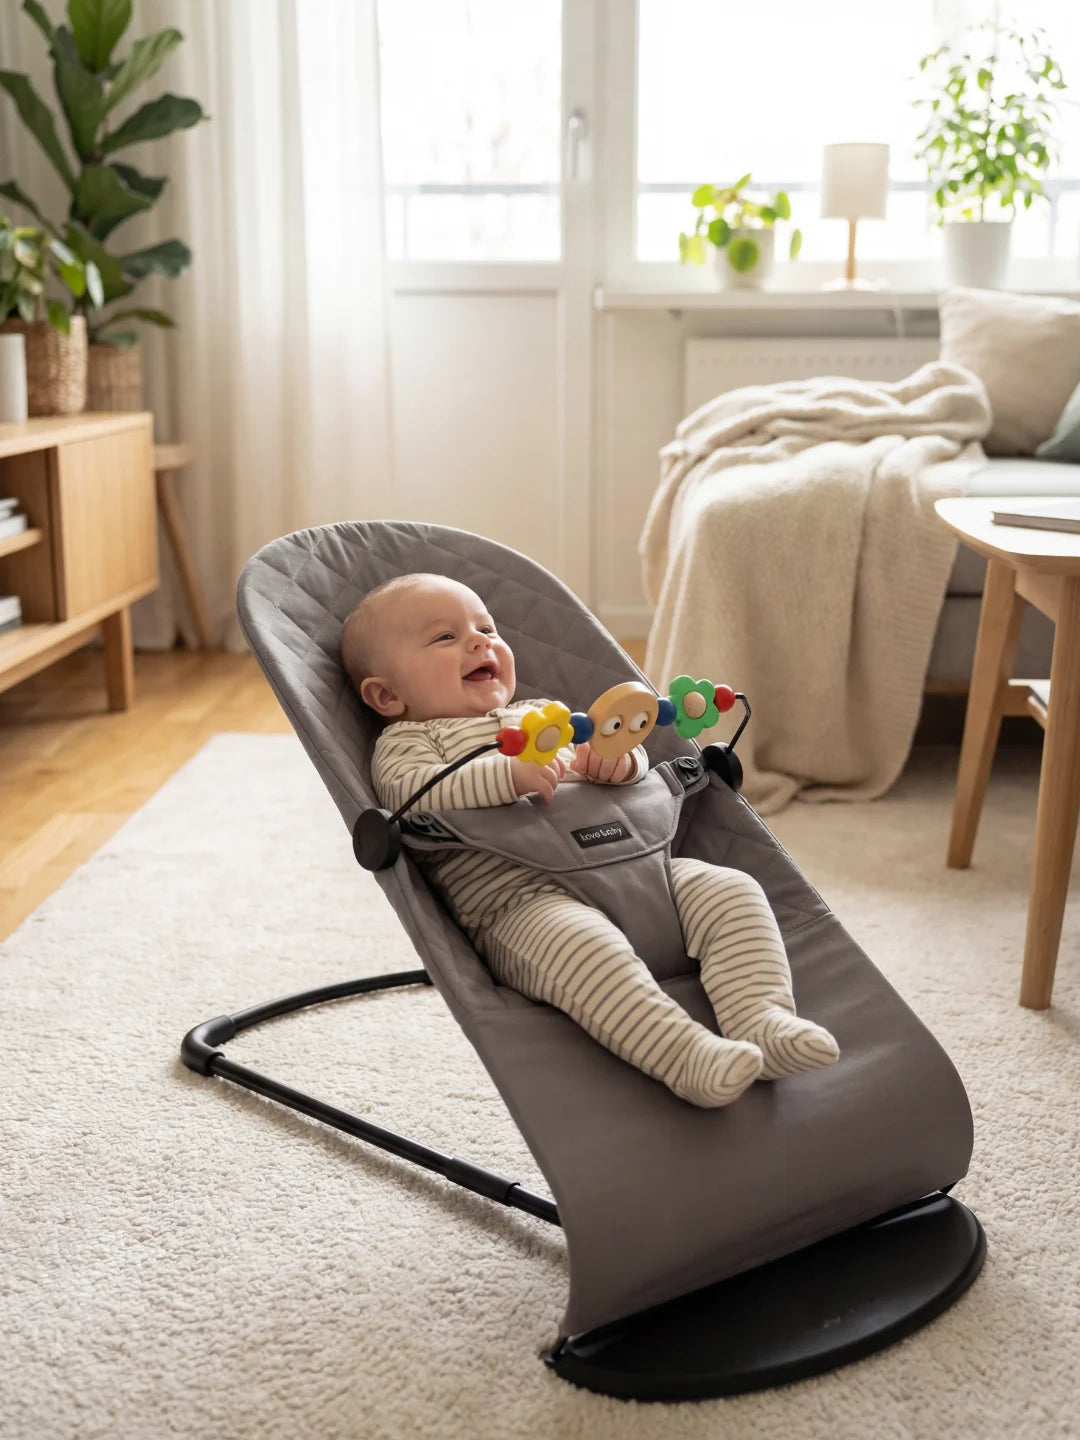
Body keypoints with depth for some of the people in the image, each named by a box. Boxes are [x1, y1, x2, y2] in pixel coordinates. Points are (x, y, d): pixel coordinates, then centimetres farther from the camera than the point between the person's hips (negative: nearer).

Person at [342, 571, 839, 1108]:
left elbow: (633, 756, 27)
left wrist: (618, 755, 1)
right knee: (583, 943, -38)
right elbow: (413, 793, -10)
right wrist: (508, 773, -23)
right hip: (521, 898, -7)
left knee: (731, 891, -11)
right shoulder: (405, 740, 13)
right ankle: (688, 1057, -46)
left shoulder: (542, 713, 33)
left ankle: (764, 1018, -23)